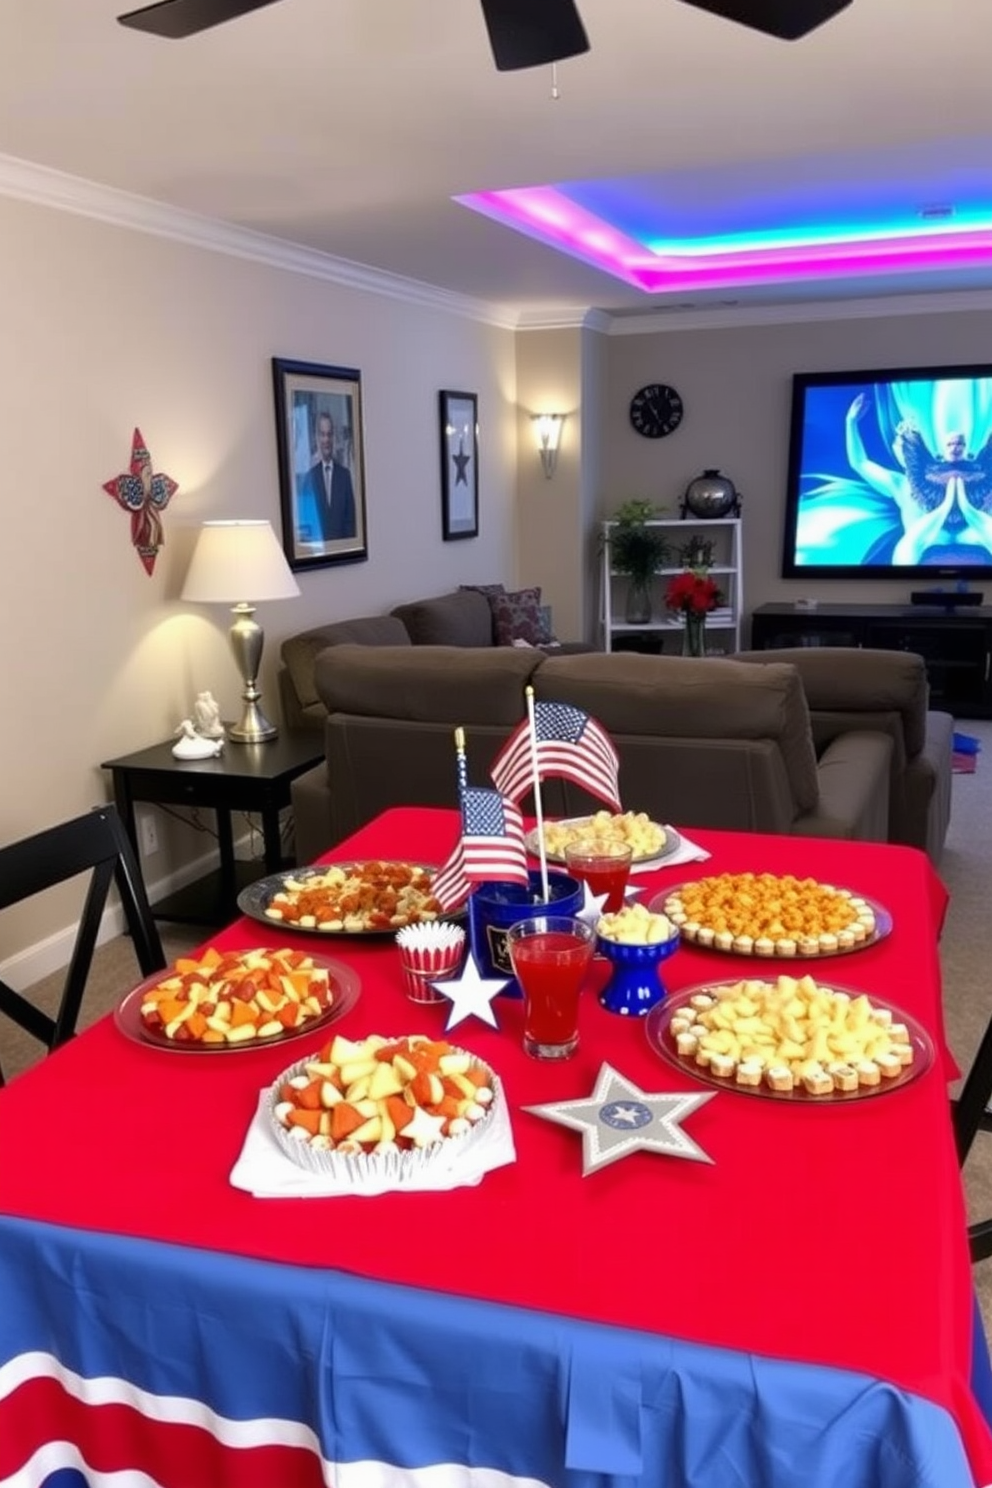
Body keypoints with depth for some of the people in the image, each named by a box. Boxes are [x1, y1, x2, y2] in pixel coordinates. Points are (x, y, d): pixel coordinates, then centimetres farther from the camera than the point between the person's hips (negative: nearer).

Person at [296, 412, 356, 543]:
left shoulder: (345, 474, 5)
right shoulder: (309, 476, 2)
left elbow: (350, 516, 5)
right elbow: (303, 518, 3)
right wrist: (308, 540, -9)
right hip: (317, 543, -1)